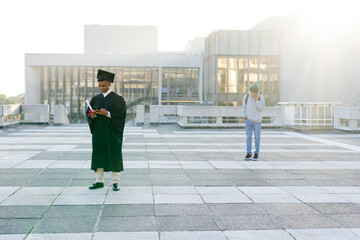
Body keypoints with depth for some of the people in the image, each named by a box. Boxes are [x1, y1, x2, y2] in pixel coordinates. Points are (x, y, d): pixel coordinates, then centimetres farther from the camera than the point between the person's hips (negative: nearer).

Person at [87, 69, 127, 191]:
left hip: (112, 132, -4)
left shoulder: (118, 99, -3)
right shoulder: (95, 99, 10)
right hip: (98, 132, 5)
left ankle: (115, 182, 7)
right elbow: (88, 112, 11)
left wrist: (108, 113, -19)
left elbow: (121, 115, -9)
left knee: (114, 156, -1)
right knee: (98, 155, 6)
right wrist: (92, 115, -12)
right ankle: (99, 181, 16)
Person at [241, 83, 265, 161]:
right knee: (248, 137, 2)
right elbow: (243, 107, 9)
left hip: (257, 121, -1)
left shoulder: (261, 97, -5)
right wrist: (244, 116, -1)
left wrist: (257, 100, -17)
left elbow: (261, 109, -9)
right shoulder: (246, 96, -1)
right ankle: (248, 154, 8)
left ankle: (256, 154, 11)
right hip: (248, 120, 2)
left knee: (257, 138, 2)